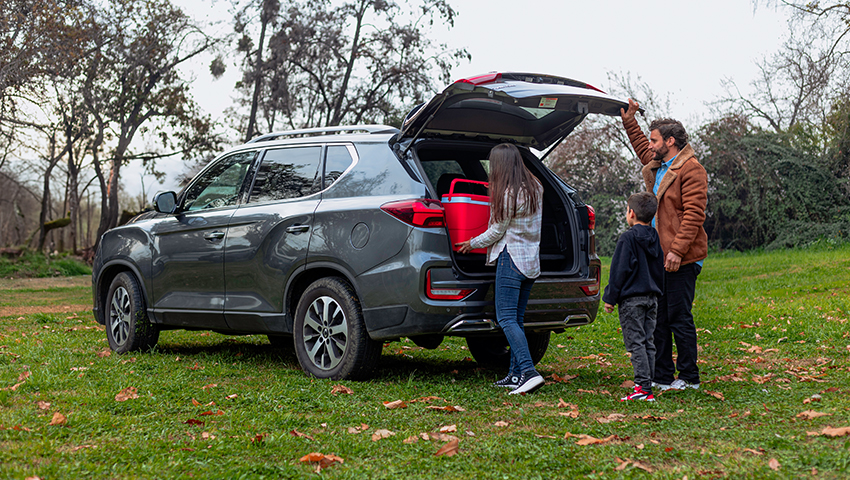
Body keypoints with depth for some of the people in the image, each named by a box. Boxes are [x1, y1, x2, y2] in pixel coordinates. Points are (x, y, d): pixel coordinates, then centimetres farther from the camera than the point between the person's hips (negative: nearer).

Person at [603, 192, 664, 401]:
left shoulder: (627, 239, -12)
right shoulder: (655, 238, 11)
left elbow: (619, 270, -12)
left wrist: (610, 298, -7)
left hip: (631, 299, -7)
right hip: (652, 298, 7)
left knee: (636, 343, -6)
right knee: (648, 343, 9)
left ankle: (643, 388, -10)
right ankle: (648, 387, 11)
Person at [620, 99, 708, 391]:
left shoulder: (691, 170, -12)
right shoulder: (657, 166, 15)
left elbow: (693, 214, -18)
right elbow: (642, 148, 38)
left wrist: (677, 250, -23)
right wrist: (629, 121, 34)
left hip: (682, 260, -9)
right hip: (660, 257, 9)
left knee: (679, 318, -3)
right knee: (658, 318, 12)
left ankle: (689, 377, 7)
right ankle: (662, 376, 20)